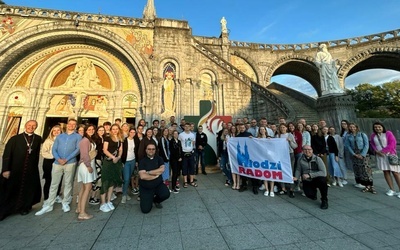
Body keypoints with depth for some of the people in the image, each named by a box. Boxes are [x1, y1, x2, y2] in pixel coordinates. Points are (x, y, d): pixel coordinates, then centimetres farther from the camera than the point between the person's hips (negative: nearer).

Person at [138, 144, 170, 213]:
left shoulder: (159, 158, 0)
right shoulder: (142, 161, -7)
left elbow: (162, 169, -16)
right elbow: (142, 176, -19)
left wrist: (149, 172, -17)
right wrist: (156, 175, -12)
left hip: (158, 184, 2)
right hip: (145, 187, -1)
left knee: (166, 194, -25)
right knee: (145, 210, -7)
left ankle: (156, 200, 10)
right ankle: (148, 199, 29)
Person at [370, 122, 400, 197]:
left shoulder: (388, 133, -2)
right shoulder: (373, 135, 9)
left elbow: (392, 144, -8)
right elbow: (372, 144, 14)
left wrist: (383, 151, -13)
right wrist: (377, 151, -4)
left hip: (390, 155, -3)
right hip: (380, 156, 3)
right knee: (386, 172, 5)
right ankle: (392, 190, 12)